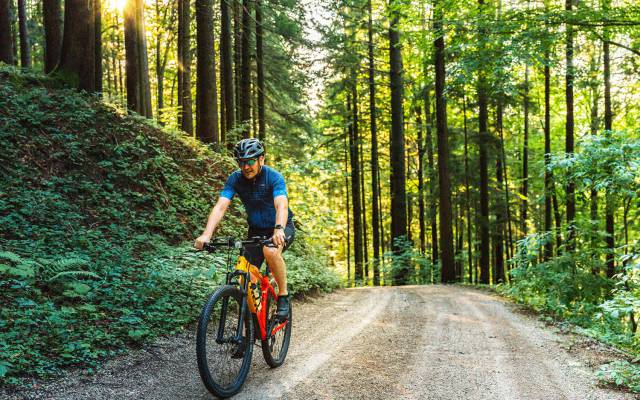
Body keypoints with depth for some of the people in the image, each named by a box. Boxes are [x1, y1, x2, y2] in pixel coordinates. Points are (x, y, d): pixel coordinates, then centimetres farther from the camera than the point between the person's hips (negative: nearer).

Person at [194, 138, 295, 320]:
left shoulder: (274, 177, -23)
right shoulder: (235, 179, -13)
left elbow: (281, 205, -38)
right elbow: (220, 206, -25)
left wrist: (279, 229, -59)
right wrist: (207, 234, -41)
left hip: (282, 228, -4)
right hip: (256, 230, 4)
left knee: (271, 251, -36)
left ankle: (283, 295, -16)